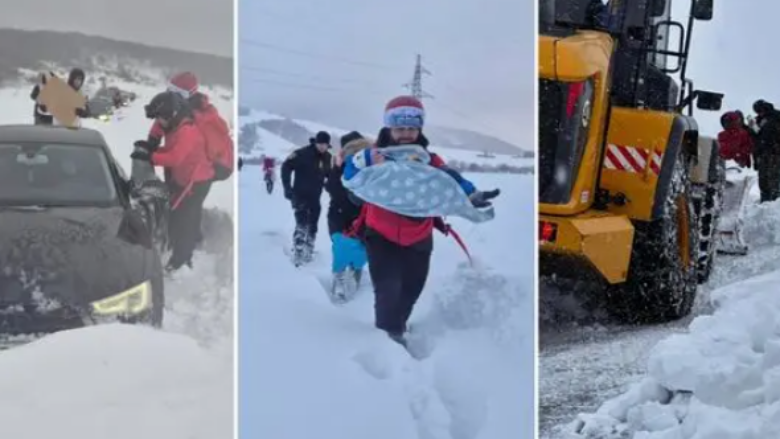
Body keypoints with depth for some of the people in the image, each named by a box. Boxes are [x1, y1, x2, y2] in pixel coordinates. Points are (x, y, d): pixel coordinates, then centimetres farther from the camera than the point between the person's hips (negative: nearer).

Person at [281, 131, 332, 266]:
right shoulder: (301, 154, -17)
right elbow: (286, 167, -13)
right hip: (300, 195, -6)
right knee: (302, 225, -16)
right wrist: (288, 188, -15)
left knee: (312, 227, 11)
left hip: (315, 197, 6)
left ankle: (308, 253, 24)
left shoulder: (327, 158, 1)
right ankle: (297, 254, -14)